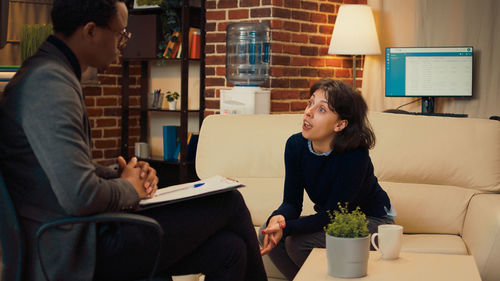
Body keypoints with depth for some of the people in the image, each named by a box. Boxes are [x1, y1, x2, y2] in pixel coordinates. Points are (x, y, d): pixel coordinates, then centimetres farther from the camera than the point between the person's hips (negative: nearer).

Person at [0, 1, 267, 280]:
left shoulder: (57, 75, 13)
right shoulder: (48, 81, -21)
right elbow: (79, 197, -29)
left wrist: (124, 175, 4)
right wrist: (129, 188, -8)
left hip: (85, 232, 10)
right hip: (81, 253, -10)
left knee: (227, 249, 2)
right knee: (230, 203, -2)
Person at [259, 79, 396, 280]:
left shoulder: (355, 156, -30)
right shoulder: (296, 145, -12)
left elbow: (331, 215, -27)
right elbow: (292, 202, -10)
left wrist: (286, 228, -39)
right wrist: (279, 218, -34)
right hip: (331, 217, 6)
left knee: (298, 243, -27)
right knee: (267, 233, -15)